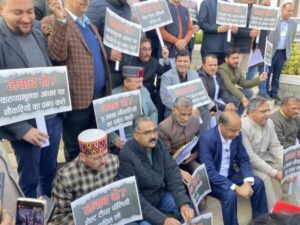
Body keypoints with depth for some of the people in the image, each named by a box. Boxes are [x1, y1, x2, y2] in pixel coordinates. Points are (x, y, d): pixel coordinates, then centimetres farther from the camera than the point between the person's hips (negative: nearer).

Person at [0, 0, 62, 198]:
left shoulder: (38, 35, 7)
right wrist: (22, 129, -18)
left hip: (53, 119, 6)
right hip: (26, 125, -6)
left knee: (50, 173, 21)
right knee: (29, 180, 12)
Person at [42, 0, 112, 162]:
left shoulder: (90, 24, 16)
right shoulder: (53, 22, -8)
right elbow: (57, 55, -22)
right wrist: (60, 20, -30)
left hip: (98, 97, 7)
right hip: (77, 99, -7)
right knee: (75, 150, 10)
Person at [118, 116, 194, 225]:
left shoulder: (159, 145, -7)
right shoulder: (126, 155, -25)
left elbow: (172, 174, -10)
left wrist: (184, 203, -24)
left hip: (162, 196, 5)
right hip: (139, 205, -4)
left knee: (189, 207, -13)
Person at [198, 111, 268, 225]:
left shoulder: (236, 135, -9)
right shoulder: (206, 139, -29)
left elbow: (243, 159, 0)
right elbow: (209, 172, -31)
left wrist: (248, 182, -18)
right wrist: (236, 188, -31)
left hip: (229, 174, 6)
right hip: (210, 179, -6)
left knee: (258, 183, -6)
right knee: (230, 194, -31)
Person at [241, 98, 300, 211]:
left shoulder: (269, 122, -4)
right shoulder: (242, 127, -28)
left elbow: (275, 146, 1)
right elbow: (250, 157, -27)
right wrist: (274, 173, -25)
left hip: (264, 157, 7)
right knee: (265, 177, -28)